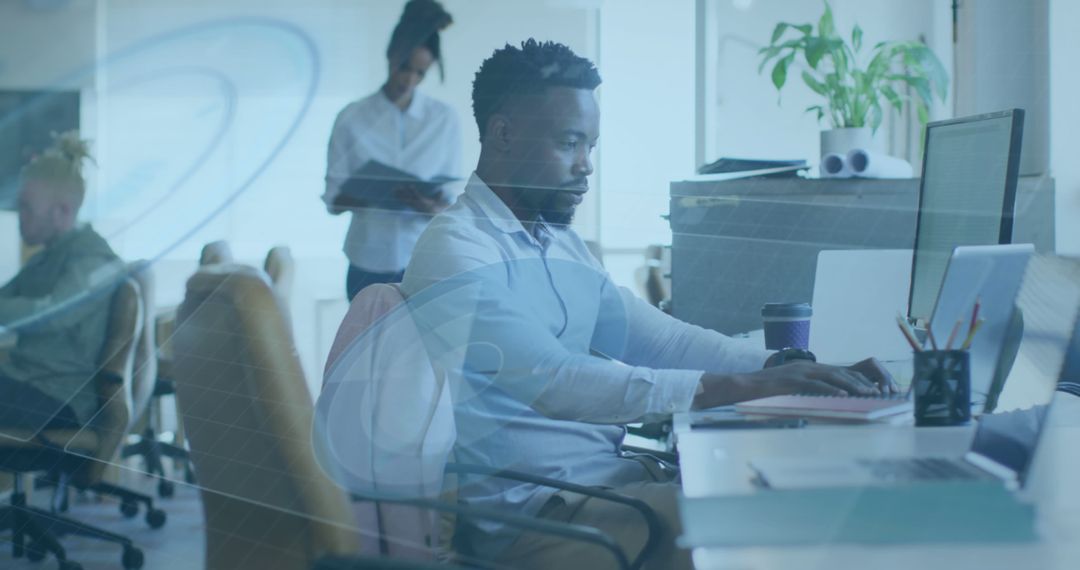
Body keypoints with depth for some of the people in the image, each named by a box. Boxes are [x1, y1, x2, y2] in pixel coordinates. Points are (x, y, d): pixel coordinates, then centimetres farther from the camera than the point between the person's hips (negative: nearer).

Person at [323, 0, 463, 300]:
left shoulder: (444, 118, 1)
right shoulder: (352, 118, 0)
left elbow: (453, 199, 1)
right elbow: (333, 199, -1)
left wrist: (435, 208, -22)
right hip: (369, 265, 0)